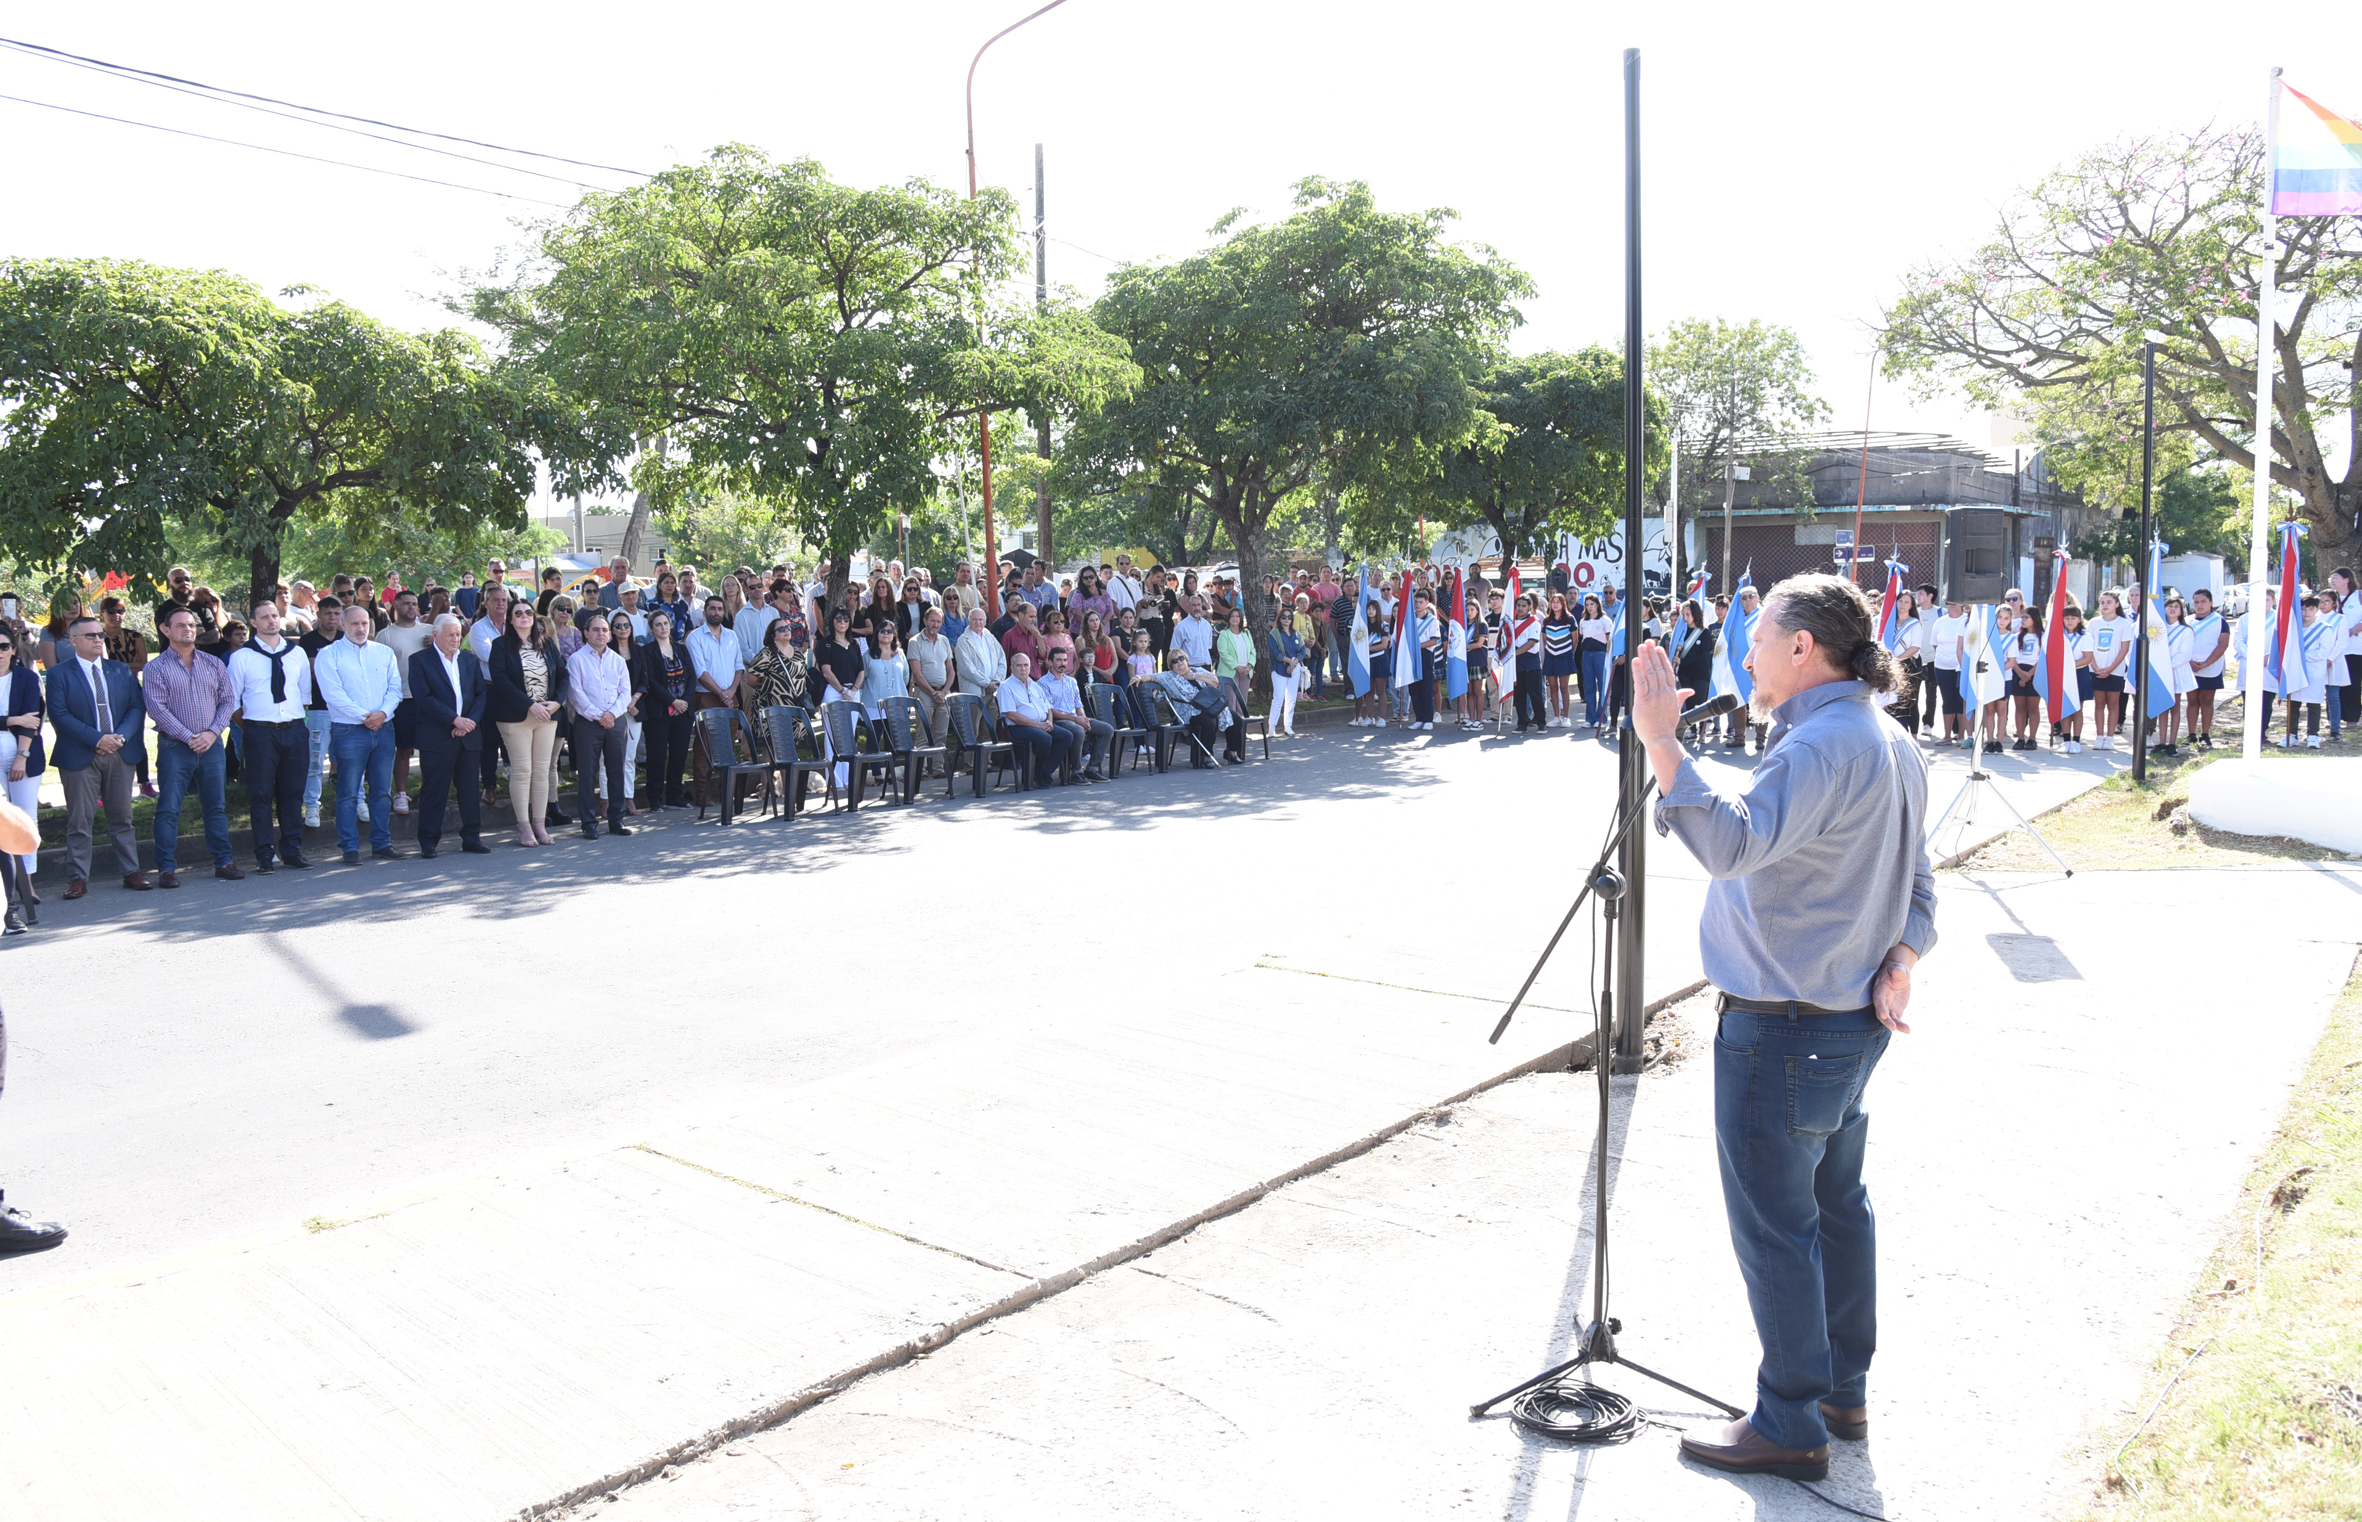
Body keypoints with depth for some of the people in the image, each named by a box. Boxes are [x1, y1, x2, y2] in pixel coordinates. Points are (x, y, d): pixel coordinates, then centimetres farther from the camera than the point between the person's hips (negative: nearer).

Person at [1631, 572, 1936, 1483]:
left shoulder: (1821, 744, -22)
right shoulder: (1894, 743, 12)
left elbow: (1731, 843, -37)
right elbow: (1916, 882, 15)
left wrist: (1661, 742, -37)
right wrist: (1901, 958, 1)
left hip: (1781, 1031, -11)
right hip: (1854, 1023, 11)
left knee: (1773, 1228, 1)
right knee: (1837, 1207, 20)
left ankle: (1791, 1424, 13)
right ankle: (1843, 1392, 34)